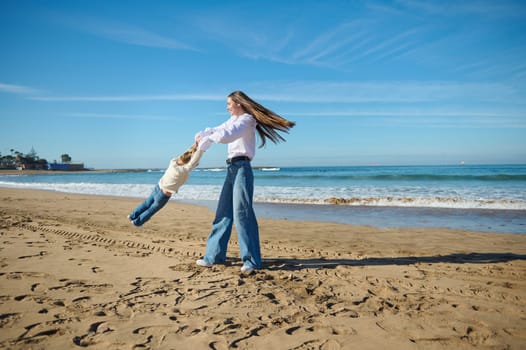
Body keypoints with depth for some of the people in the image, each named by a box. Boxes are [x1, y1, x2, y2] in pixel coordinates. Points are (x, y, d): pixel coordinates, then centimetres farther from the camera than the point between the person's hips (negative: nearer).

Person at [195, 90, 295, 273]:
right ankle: (214, 255, 13)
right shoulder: (233, 120, 20)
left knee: (241, 213, -12)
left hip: (241, 167, -9)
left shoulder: (246, 119, -8)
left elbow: (227, 135, -22)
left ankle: (251, 260, -7)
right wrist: (202, 134, 8)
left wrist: (207, 139, -7)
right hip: (231, 168, 9)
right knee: (223, 212, 8)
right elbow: (217, 129, 27)